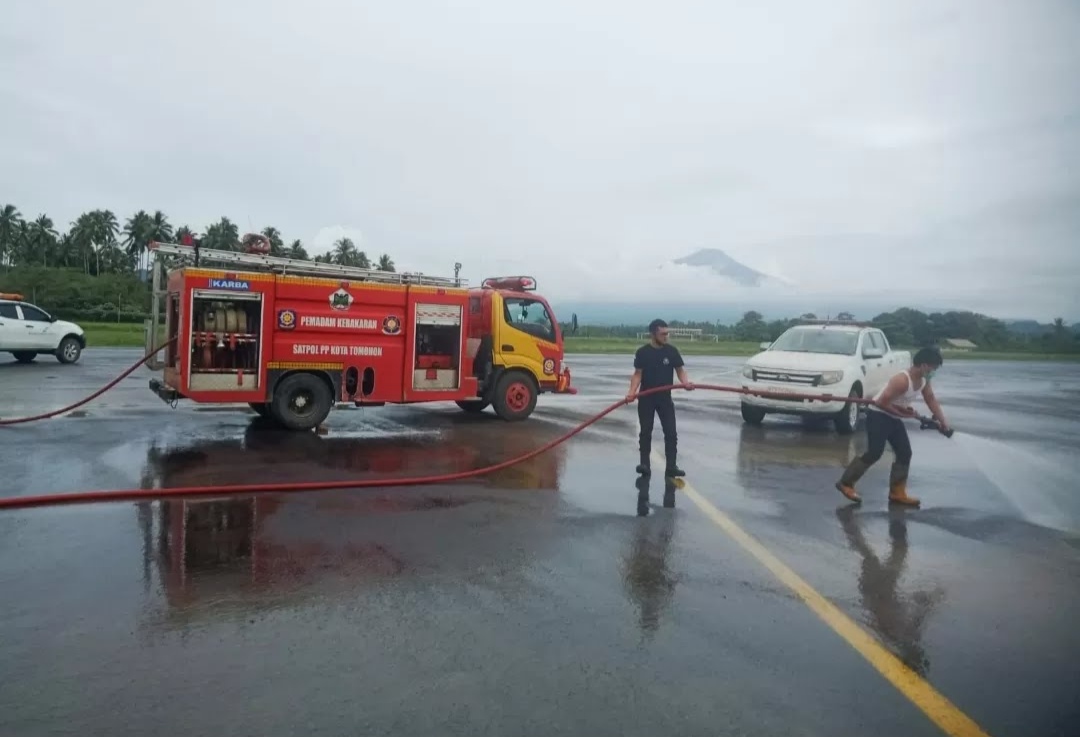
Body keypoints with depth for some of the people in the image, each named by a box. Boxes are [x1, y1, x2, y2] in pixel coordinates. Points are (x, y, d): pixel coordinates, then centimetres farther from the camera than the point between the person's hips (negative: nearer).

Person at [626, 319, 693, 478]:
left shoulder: (672, 351, -1)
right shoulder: (642, 352, -6)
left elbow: (680, 370, 2)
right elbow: (638, 374, -6)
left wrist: (685, 382, -19)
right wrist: (632, 392, -21)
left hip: (665, 398, 2)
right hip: (646, 399, -1)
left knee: (671, 432, -2)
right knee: (645, 432, 3)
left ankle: (671, 466, 3)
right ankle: (645, 464, 9)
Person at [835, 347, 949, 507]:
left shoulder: (924, 380, 0)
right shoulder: (902, 380, -27)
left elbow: (931, 400, 7)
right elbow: (882, 402, -27)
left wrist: (942, 421, -1)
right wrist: (902, 413, -17)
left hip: (893, 418, 9)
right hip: (878, 415, -9)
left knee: (905, 453, 6)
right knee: (874, 453, -13)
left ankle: (897, 492, 14)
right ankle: (846, 483, -4)